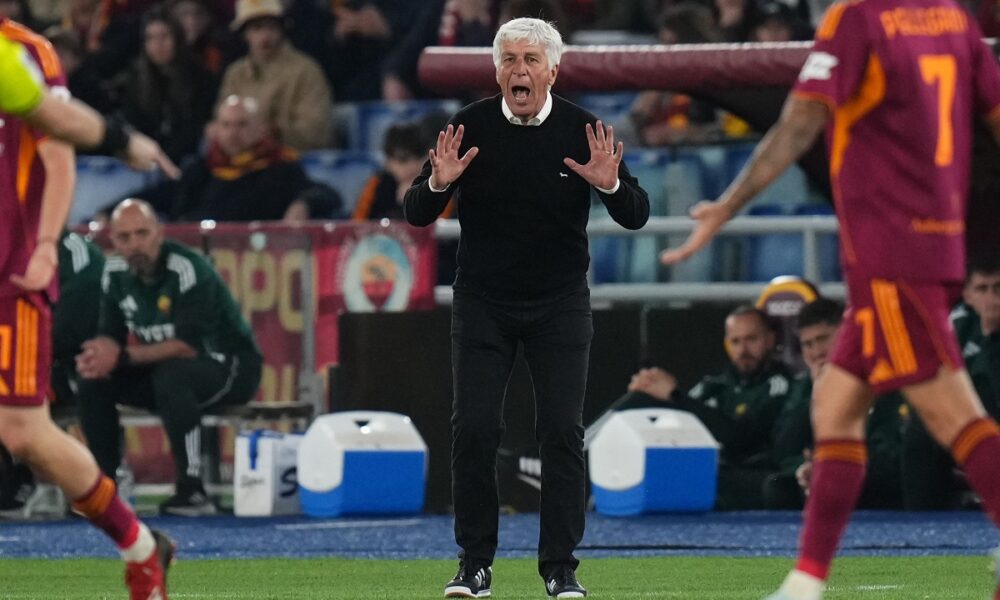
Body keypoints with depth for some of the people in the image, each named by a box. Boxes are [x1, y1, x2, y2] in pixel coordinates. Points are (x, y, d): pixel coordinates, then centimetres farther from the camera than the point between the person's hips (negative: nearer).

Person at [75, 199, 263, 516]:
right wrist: (98, 355, -23)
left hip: (231, 367, -7)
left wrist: (122, 356, -33)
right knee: (93, 381, -11)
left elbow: (189, 346, -29)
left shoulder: (186, 270, -24)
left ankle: (192, 491, -36)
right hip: (164, 367, 7)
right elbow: (110, 335, 3)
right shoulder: (116, 272, -2)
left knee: (171, 374, -38)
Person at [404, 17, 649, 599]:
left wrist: (611, 185, -24)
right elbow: (416, 213, -2)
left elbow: (637, 217, -4)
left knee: (562, 432, -6)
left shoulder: (583, 132, -5)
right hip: (483, 304, 0)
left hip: (560, 305, 0)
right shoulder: (469, 128, -5)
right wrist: (438, 184, -23)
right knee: (474, 430, -7)